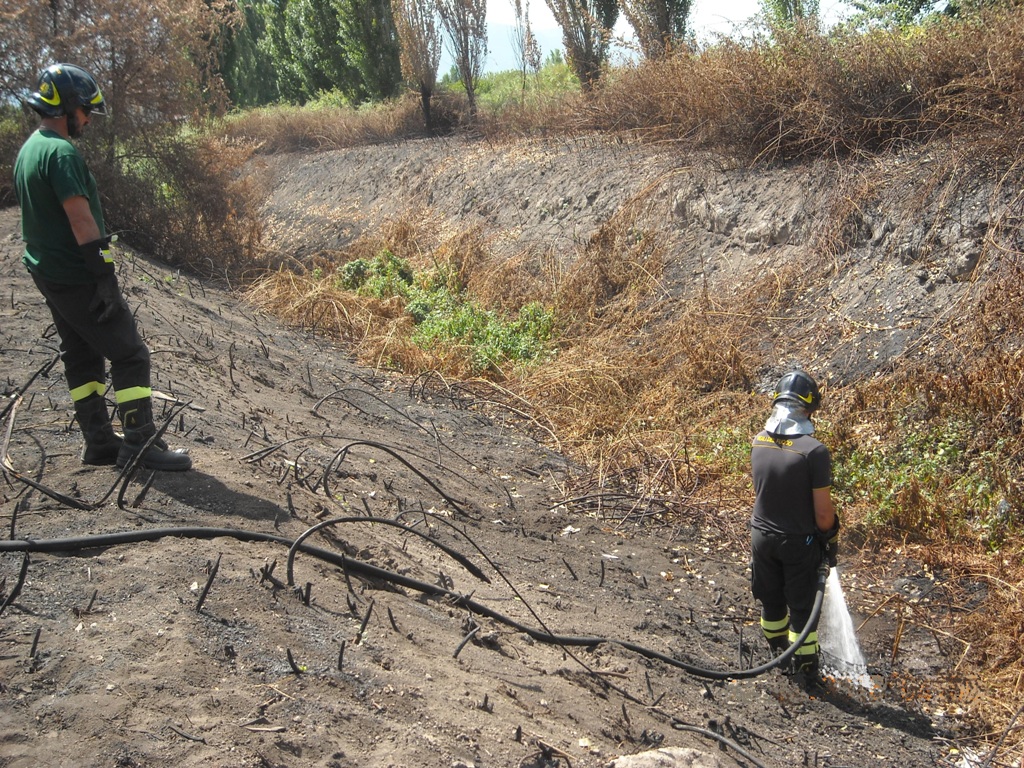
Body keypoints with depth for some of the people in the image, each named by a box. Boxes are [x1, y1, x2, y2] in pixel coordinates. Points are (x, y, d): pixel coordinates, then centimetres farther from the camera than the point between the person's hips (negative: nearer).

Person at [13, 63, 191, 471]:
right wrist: (104, 273, -24)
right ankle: (140, 444, -2)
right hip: (79, 279, -10)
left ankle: (99, 441, 20)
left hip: (49, 275, 10)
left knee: (82, 356, 15)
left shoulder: (29, 148, 13)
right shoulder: (61, 151, -19)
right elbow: (80, 216, -24)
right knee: (130, 356, -5)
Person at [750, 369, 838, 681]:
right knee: (802, 607, 15)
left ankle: (778, 650, 45)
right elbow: (823, 513, -20)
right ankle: (805, 664, 29)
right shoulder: (814, 451, -25)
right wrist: (830, 538, -1)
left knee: (770, 600, 23)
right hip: (799, 542, -4)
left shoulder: (758, 442, -10)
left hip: (762, 535, 4)